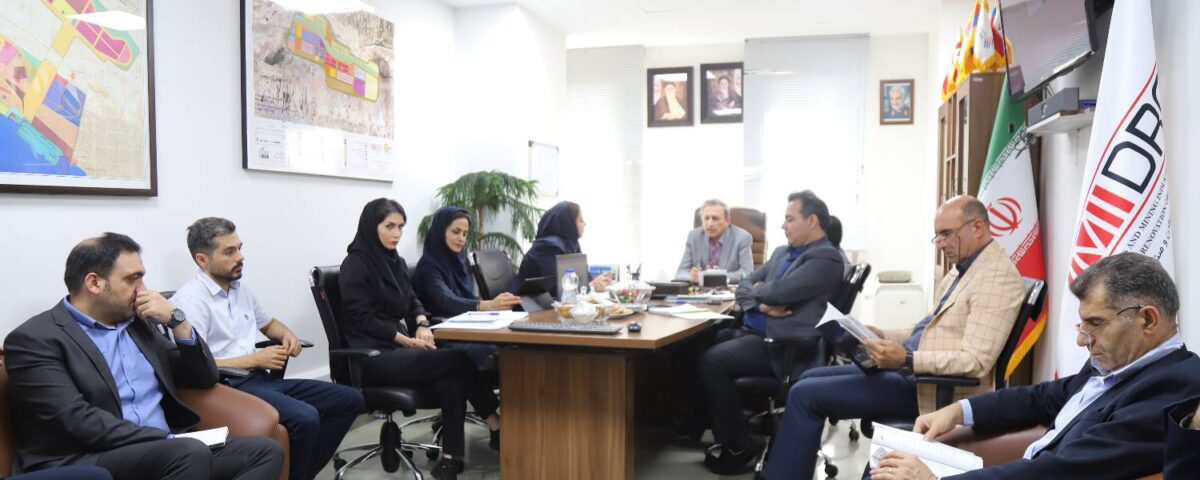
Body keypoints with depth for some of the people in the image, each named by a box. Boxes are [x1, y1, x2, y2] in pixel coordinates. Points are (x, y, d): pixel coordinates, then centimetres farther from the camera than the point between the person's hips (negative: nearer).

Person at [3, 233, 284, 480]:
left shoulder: (138, 323, 18)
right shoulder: (35, 339, -3)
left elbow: (205, 379, 19)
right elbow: (77, 420, -16)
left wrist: (177, 320, 4)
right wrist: (169, 440, -20)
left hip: (168, 453, 7)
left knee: (265, 450, -16)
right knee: (190, 452, -35)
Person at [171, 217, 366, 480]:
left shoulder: (240, 288, 14)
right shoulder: (190, 299, -12)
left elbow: (268, 323, 31)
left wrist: (288, 334, 7)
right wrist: (255, 359, -14)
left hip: (258, 378, 9)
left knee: (350, 400, -1)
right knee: (305, 418, -34)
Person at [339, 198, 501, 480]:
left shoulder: (395, 261, 16)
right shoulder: (356, 264, -8)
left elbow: (412, 302, 18)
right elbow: (362, 319, -13)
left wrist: (422, 325, -5)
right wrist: (408, 341, -16)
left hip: (398, 348, 7)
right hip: (373, 356, -7)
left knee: (451, 378, -21)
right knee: (457, 361, -21)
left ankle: (451, 457, -19)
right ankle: (499, 428, -10)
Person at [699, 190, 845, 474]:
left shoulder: (826, 258, -9)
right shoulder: (782, 253, 20)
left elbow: (778, 292, -20)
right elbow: (744, 287, 15)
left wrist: (758, 289, 2)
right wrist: (761, 305, -7)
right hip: (754, 333, 9)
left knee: (712, 360, -22)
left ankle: (739, 445, -8)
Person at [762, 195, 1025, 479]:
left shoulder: (998, 278, -17)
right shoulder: (962, 268, 15)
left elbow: (976, 361, -25)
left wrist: (907, 359, -32)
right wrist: (883, 336, 6)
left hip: (933, 389, -10)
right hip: (910, 369, 10)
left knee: (805, 394, -13)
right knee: (810, 379, 9)